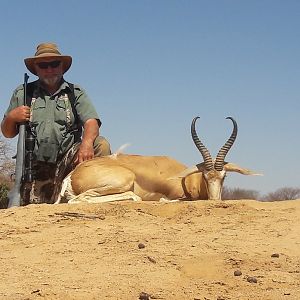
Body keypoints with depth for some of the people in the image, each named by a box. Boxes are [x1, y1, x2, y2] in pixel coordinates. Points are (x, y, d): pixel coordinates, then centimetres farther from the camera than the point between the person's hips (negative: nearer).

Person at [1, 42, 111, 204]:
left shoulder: (75, 93, 9)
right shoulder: (22, 93, 12)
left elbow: (91, 123, -7)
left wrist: (86, 143, -30)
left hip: (68, 159, -1)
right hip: (36, 166, 1)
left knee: (101, 144, -25)